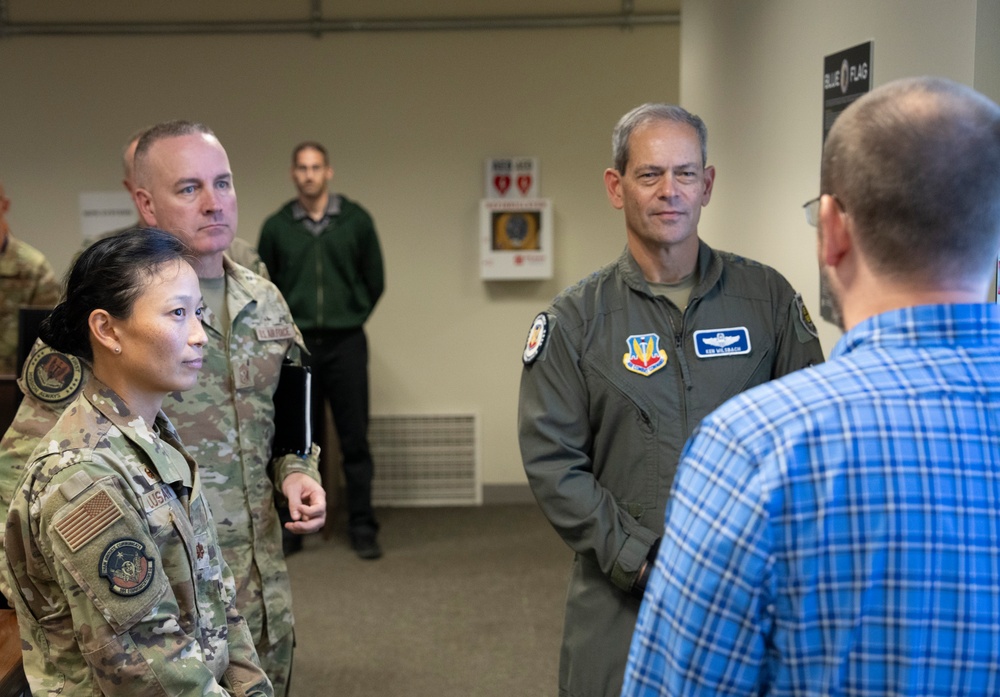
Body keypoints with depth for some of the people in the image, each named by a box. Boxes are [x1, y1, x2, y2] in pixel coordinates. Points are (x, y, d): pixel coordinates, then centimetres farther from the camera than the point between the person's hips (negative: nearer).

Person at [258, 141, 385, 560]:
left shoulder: (356, 220, -1)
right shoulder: (277, 227, 1)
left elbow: (374, 281, 7)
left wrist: (350, 319, 10)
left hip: (346, 345, -1)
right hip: (296, 348, 1)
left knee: (355, 439, 1)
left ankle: (362, 527, 8)